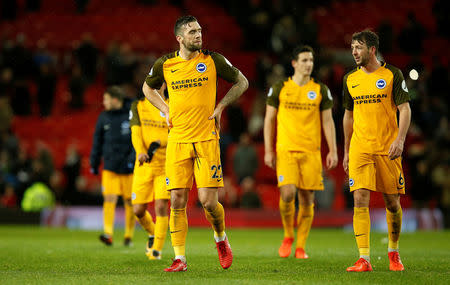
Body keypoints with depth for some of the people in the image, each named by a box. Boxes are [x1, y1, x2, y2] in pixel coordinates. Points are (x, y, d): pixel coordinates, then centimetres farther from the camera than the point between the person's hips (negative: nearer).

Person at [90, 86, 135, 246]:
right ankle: (108, 234, -16)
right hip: (110, 166, 2)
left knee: (129, 201, 4)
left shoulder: (131, 116, -2)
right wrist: (94, 163, 12)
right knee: (109, 199, -11)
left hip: (128, 167, -2)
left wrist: (133, 159, -13)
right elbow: (97, 141, 15)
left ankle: (129, 236, 16)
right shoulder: (104, 118, 9)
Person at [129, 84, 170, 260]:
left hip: (165, 164, -2)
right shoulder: (137, 106, 8)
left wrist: (157, 144, -24)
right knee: (138, 210, 0)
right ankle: (152, 233, 31)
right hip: (143, 166, 2)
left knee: (161, 206, -14)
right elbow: (136, 132, -5)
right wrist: (140, 152, -25)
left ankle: (157, 248, -2)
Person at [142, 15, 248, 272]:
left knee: (208, 201, -7)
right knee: (177, 201, -3)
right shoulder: (165, 64, 3)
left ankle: (221, 240, 22)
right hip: (177, 141, 2)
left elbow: (242, 82, 12)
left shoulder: (212, 60, -1)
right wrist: (166, 110, 10)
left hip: (206, 139, -1)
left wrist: (220, 106, 3)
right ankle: (180, 258, 5)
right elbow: (148, 88, 24)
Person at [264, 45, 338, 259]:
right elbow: (269, 119, 8)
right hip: (285, 150, -1)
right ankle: (288, 236, 8)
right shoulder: (279, 88, 4)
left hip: (311, 151, 1)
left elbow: (327, 121, 9)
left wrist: (333, 151, 1)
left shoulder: (321, 90, 7)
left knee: (307, 199, 0)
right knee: (287, 194, -16)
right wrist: (268, 150, 2)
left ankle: (300, 247, 10)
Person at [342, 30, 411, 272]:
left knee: (392, 202, 3)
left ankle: (393, 253, 24)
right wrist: (346, 151, 18)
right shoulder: (350, 79, 10)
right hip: (360, 149, 2)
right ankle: (364, 259, -14)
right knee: (360, 199, -12)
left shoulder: (392, 75, -1)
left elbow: (405, 109, -4)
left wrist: (400, 139, -18)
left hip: (388, 149, -2)